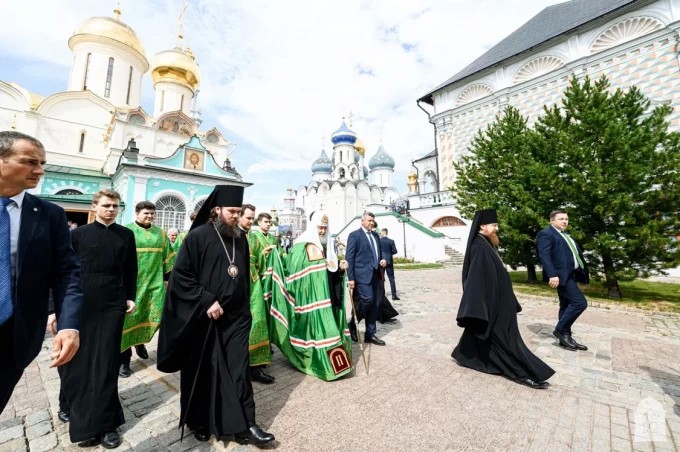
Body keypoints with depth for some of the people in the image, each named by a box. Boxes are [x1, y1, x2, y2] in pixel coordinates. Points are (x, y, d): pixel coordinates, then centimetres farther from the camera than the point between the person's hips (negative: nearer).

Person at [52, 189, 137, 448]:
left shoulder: (126, 235, 4)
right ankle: (69, 405, 39)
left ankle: (103, 423, 17)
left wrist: (130, 297, 5)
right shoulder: (78, 234, 1)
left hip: (112, 306, 0)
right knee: (73, 359, 11)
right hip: (79, 305, 0)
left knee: (106, 363, 5)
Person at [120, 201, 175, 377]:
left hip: (154, 282, 4)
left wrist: (168, 278, 11)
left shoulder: (160, 233, 8)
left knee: (155, 317, 5)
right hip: (131, 283, -3)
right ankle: (124, 359, 18)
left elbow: (167, 257, 13)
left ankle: (140, 342, 35)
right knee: (128, 319, 3)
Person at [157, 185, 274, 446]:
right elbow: (180, 276, -12)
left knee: (238, 369, 6)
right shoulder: (198, 236, -9)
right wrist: (206, 302, -18)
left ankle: (244, 426, 18)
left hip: (236, 317, 4)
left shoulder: (241, 238, 7)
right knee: (203, 371, 13)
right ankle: (200, 423, 36)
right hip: (204, 317, -3)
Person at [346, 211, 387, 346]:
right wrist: (351, 278, -13)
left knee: (375, 304, 7)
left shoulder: (375, 236, 16)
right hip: (362, 274, -7)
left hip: (375, 274, 7)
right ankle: (352, 324, 11)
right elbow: (349, 257, -8)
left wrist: (382, 260, 3)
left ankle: (370, 334, 20)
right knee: (367, 299, -14)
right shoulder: (354, 235, -4)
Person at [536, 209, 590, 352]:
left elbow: (576, 253, 25)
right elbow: (544, 255, -19)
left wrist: (585, 270, 16)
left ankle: (565, 337, 18)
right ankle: (560, 330, -2)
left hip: (571, 274, 10)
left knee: (566, 305, 11)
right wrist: (552, 275, -27)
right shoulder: (546, 234, -9)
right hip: (562, 275, -10)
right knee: (580, 303, -14)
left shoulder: (566, 235, 23)